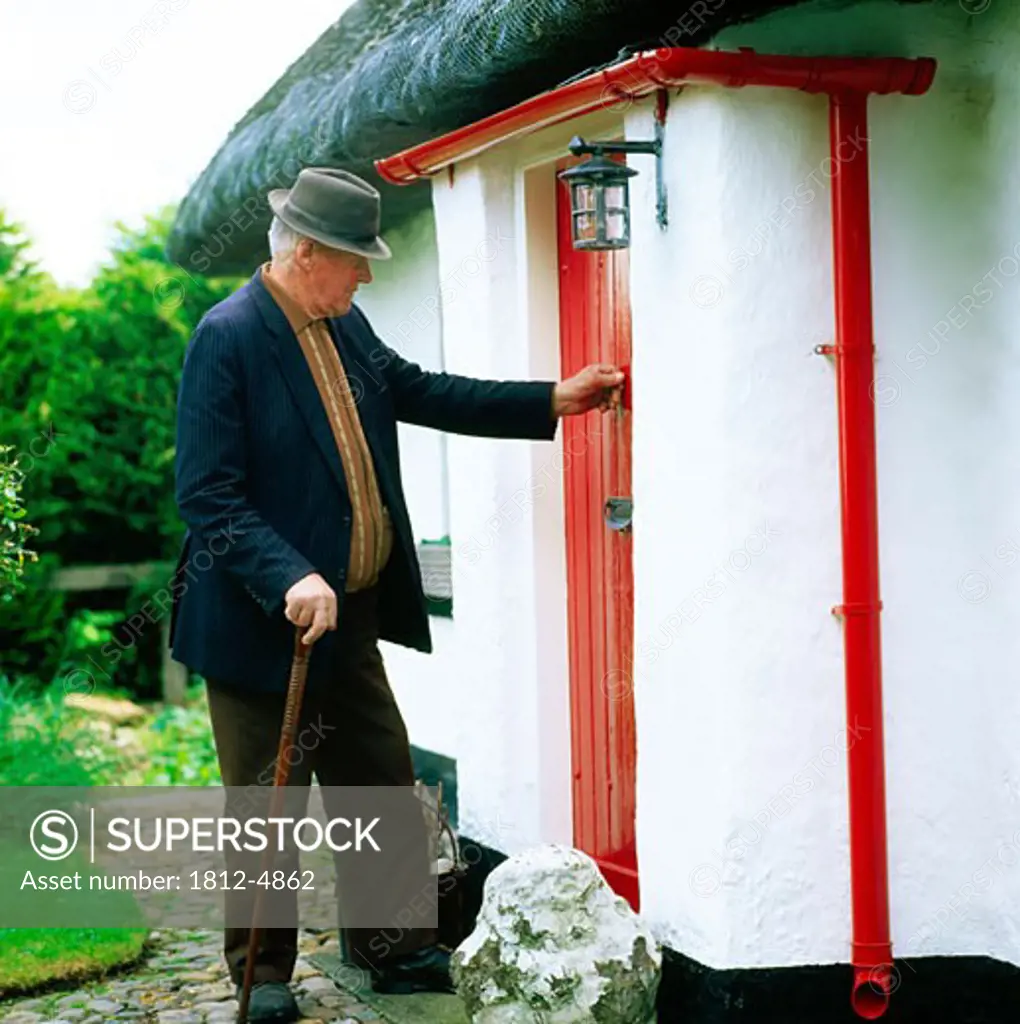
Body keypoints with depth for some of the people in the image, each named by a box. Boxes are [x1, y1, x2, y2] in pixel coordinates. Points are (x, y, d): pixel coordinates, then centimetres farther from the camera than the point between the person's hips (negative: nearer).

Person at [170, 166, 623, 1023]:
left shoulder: (344, 326, 6)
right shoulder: (228, 337, -18)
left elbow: (420, 392, 16)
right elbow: (208, 496, -21)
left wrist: (553, 401, 13)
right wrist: (290, 580, -31)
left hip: (351, 613, 8)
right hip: (264, 621, -8)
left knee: (382, 784, 16)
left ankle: (391, 947, 31)